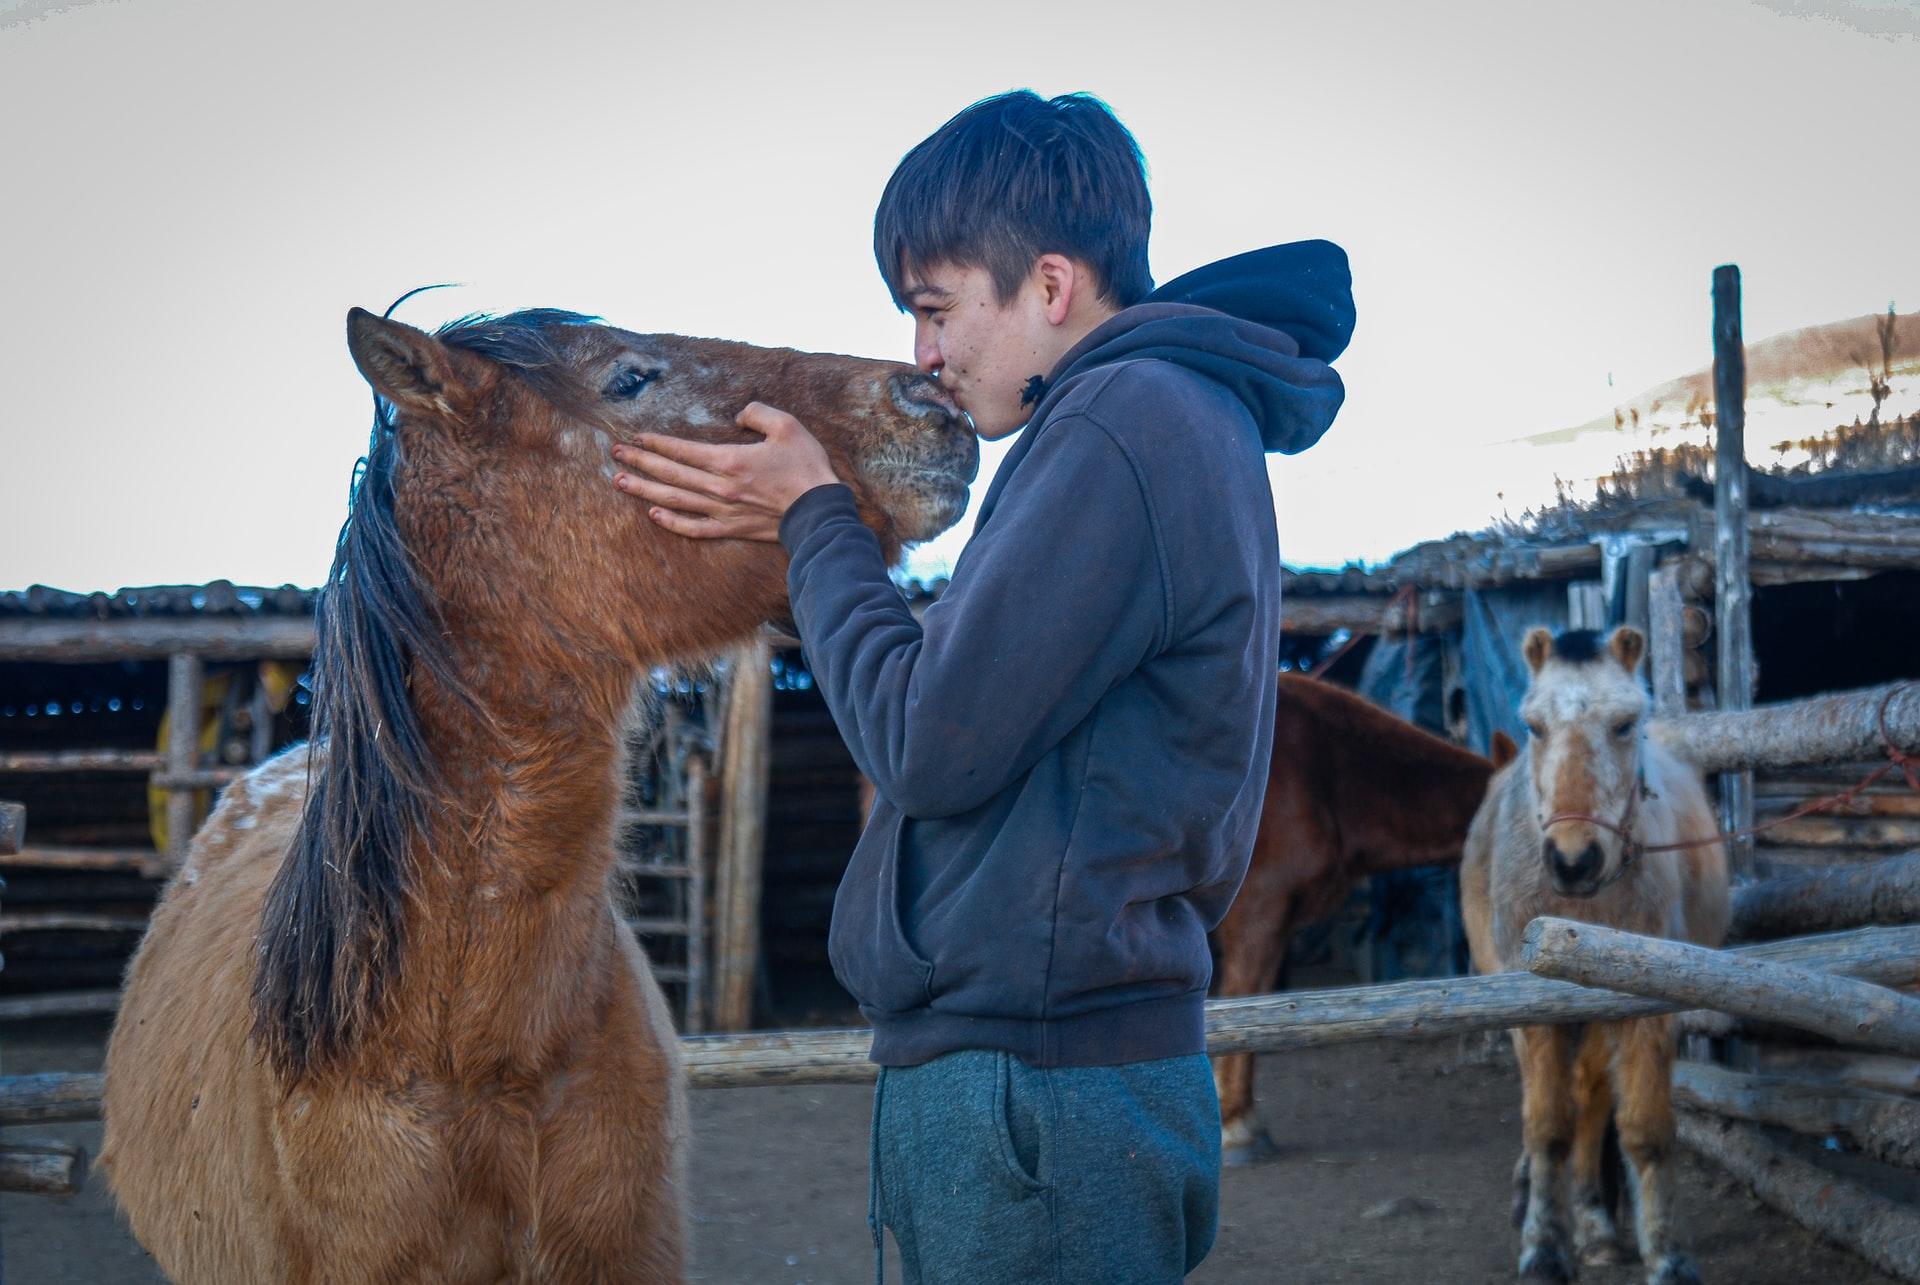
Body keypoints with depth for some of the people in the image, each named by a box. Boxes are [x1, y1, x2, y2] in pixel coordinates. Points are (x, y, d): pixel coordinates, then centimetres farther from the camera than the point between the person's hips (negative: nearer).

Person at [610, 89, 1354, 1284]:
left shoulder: (1126, 424, -15)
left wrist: (817, 519, -3)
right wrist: (808, 531, 19)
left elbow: (930, 745, -16)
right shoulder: (1185, 421, 17)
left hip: (1033, 1085, -10)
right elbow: (990, 697, 21)